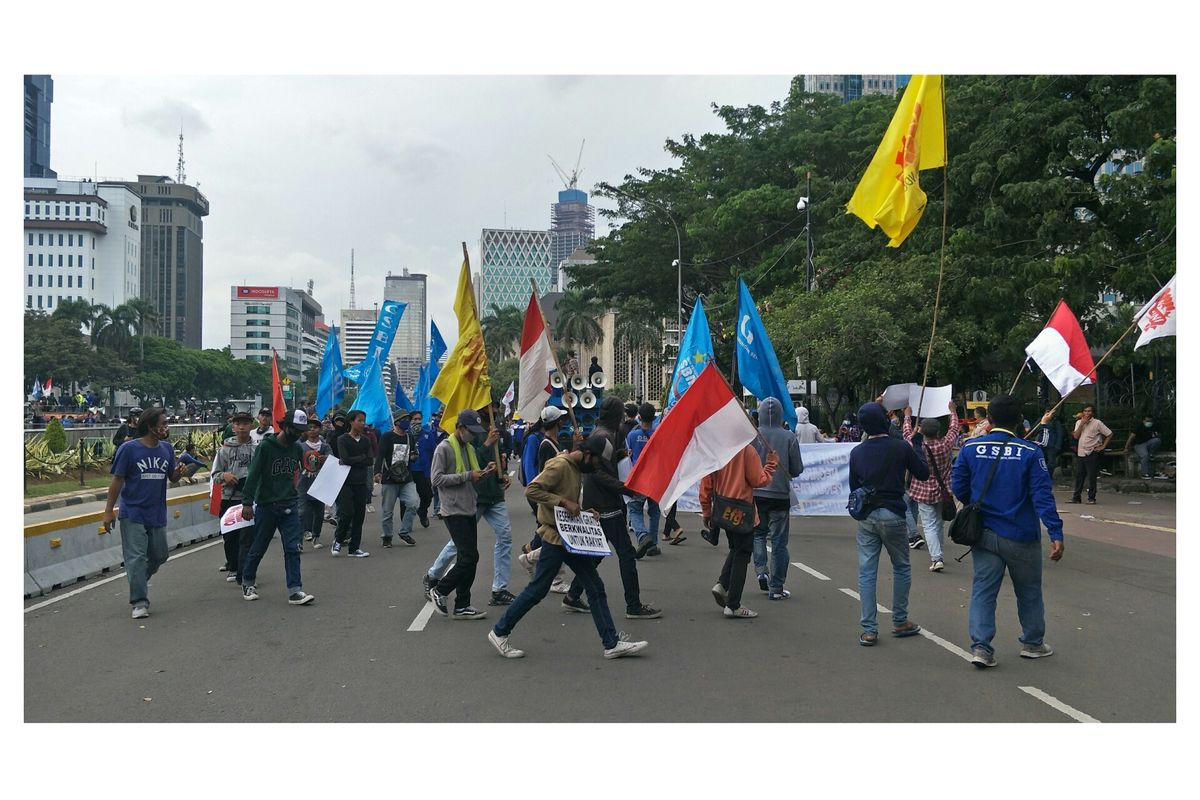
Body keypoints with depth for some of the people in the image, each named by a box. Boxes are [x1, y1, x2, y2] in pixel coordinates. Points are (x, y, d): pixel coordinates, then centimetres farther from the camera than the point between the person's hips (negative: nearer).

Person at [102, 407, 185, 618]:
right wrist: (108, 511, -9)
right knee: (136, 557, -5)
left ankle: (138, 581, 42)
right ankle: (140, 602, 1)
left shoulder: (167, 448, 5)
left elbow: (172, 478, 11)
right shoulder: (129, 449, -10)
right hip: (133, 514, -5)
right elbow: (117, 480, -8)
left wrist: (178, 472, -14)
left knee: (159, 555, 15)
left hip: (157, 514, 6)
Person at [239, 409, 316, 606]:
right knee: (258, 548, 9)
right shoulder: (265, 446, -10)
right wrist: (247, 503, -18)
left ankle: (295, 591, -6)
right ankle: (247, 582, 31)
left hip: (290, 507, 4)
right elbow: (253, 476, -13)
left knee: (292, 549, -4)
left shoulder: (297, 448, 7)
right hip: (266, 506, -4)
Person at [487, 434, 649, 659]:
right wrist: (564, 502, -26)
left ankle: (611, 644, 10)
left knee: (595, 588, 7)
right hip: (555, 538, -9)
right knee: (538, 590, -1)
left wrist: (583, 512, 7)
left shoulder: (577, 468, 12)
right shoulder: (559, 466, -18)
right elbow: (531, 490, -25)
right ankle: (499, 633, 14)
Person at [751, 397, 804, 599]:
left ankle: (761, 571, 4)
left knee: (758, 533, 21)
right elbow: (797, 470, -2)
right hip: (780, 494, -1)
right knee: (779, 541, 6)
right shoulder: (789, 437, -8)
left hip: (756, 494, 1)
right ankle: (776, 588, 9)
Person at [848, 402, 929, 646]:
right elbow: (923, 473, 5)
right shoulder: (901, 448, -8)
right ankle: (900, 622, 24)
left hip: (866, 516, 3)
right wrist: (917, 446, 17)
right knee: (901, 568, 16)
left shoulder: (857, 452, 2)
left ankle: (869, 630, 4)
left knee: (866, 572, 4)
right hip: (892, 515, -2)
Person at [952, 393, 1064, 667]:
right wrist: (1056, 533, -16)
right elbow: (1042, 495, -16)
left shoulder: (971, 448, -5)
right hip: (1020, 536, -1)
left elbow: (958, 488, 0)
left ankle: (980, 646, -3)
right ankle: (1033, 643, 29)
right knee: (1028, 591, 16)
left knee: (983, 589, 6)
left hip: (983, 534, 2)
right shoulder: (1030, 452, -11)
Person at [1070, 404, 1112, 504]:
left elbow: (1110, 434, -3)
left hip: (1092, 453, -4)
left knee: (1091, 477, -2)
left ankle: (1091, 498, 5)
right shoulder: (1079, 422, 10)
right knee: (1079, 476, 8)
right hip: (1080, 453, 5)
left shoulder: (1097, 423, -4)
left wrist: (1103, 446, -5)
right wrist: (1082, 423, -8)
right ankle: (1076, 497, 15)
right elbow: (1076, 436, -2)